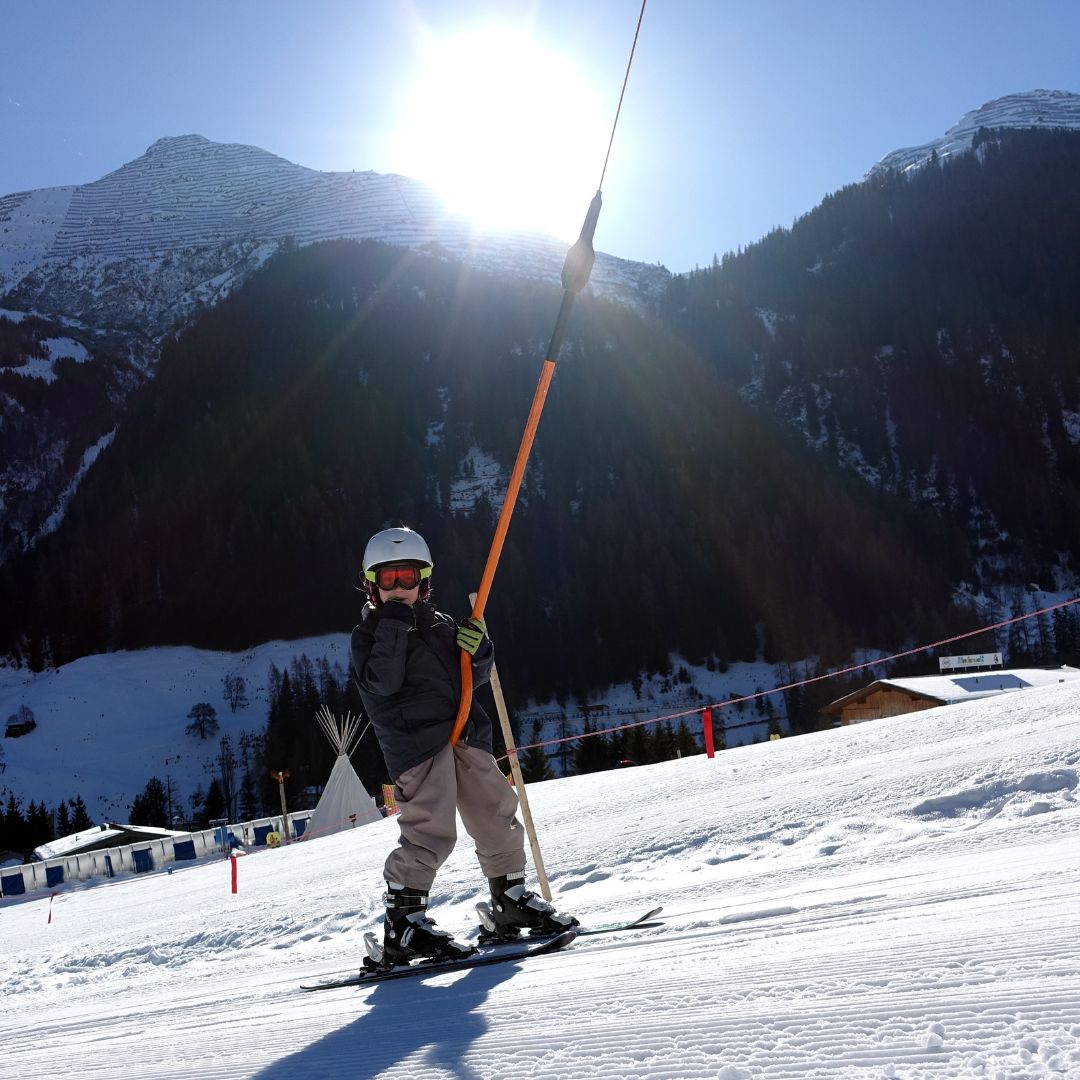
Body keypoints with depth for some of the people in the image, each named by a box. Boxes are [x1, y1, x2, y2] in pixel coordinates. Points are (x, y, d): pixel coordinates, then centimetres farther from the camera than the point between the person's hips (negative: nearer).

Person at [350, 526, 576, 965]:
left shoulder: (440, 624, 19)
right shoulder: (369, 633, 2)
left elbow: (474, 678, 21)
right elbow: (381, 683, -16)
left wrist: (478, 650, 0)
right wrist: (393, 628, -21)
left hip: (465, 736, 6)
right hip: (416, 743, -6)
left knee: (497, 816, 9)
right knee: (430, 832, -16)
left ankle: (512, 902, 25)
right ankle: (403, 924, -8)